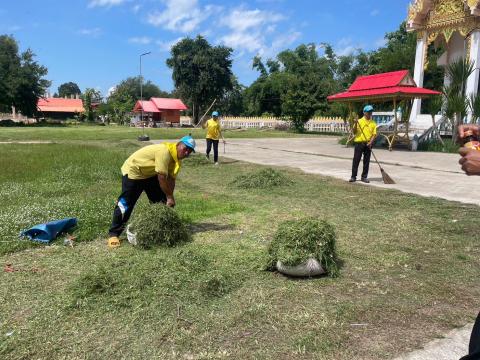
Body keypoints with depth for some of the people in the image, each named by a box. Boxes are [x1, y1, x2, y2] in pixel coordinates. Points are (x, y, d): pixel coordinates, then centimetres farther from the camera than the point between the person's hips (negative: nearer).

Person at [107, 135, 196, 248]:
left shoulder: (177, 159, -5)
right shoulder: (165, 151, -34)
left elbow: (171, 179, -5)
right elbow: (161, 177, -33)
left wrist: (169, 196, -16)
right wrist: (169, 196, -24)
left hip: (150, 174, 9)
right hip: (133, 171, -9)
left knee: (161, 201, 8)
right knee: (126, 204, -9)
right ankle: (113, 234, 0)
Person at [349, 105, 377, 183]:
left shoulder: (373, 123, 7)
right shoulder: (359, 121, 1)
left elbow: (374, 134, 3)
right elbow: (354, 132, -2)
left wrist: (370, 142, -12)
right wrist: (355, 124, -17)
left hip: (368, 144, 2)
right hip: (359, 143, -2)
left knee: (366, 161, 5)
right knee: (356, 160, 0)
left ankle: (364, 177, 14)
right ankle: (353, 176, 6)